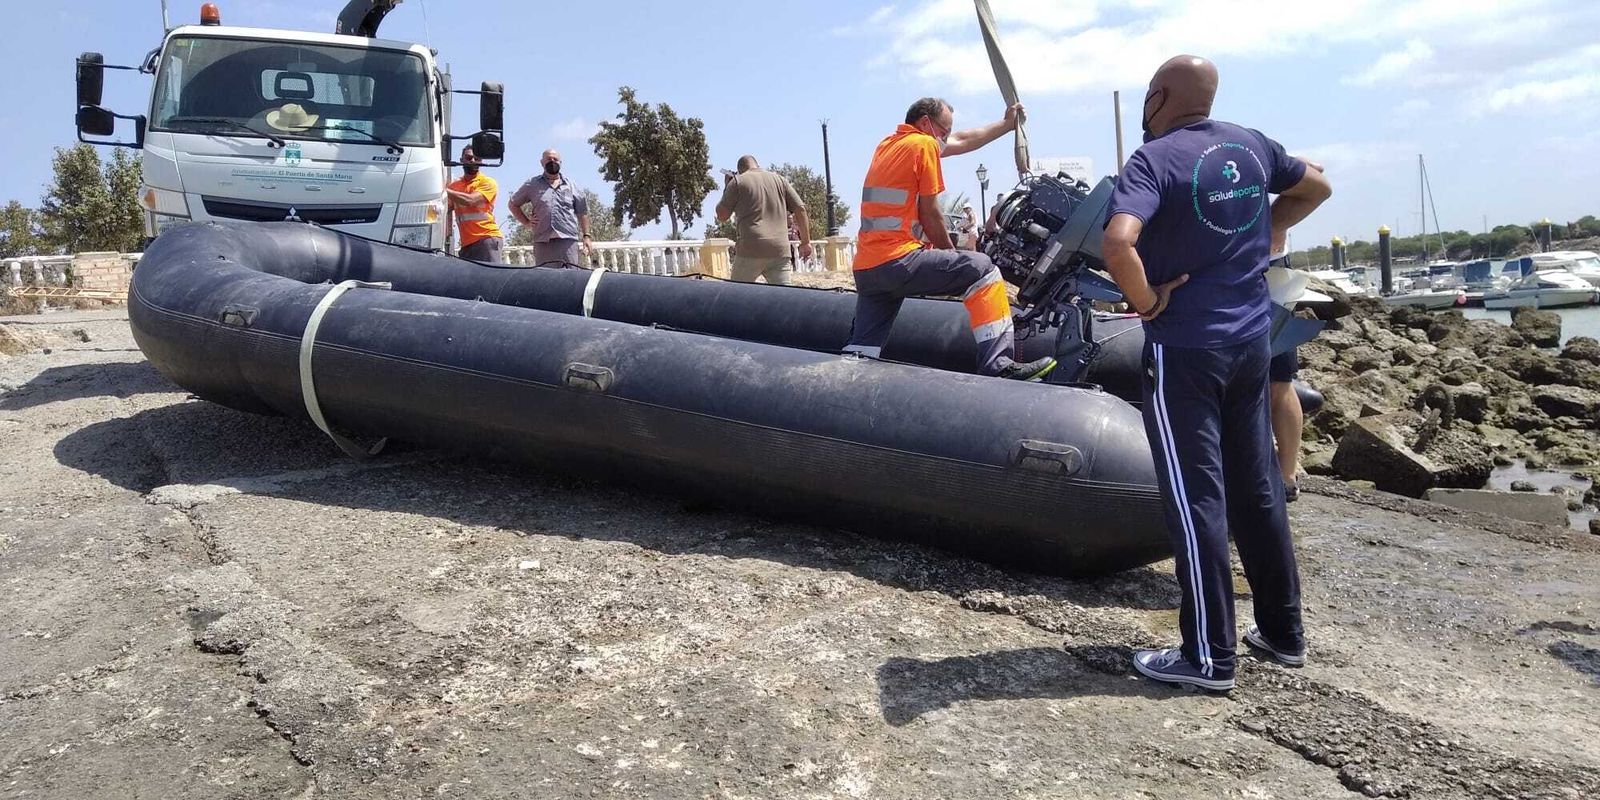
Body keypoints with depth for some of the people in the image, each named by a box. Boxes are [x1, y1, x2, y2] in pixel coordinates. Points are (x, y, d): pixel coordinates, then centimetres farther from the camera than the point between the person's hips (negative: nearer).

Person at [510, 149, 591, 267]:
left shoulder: (570, 185, 18)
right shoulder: (532, 184, 16)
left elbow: (582, 211, 18)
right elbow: (513, 204, 22)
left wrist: (586, 236, 10)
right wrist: (526, 222, 9)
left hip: (568, 240, 0)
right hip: (543, 241, 0)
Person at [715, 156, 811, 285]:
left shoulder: (738, 181, 6)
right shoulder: (779, 179, 16)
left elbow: (721, 216, 8)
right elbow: (800, 209, 11)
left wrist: (726, 189, 22)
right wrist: (805, 242, 15)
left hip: (750, 250, -3)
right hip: (780, 250, 3)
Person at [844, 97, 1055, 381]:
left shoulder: (888, 144, 24)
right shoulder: (924, 144, -1)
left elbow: (963, 141, 34)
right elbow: (930, 213, -2)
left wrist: (1006, 124, 42)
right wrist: (950, 253, 12)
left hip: (864, 267, 9)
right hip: (898, 259, -9)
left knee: (861, 352, 8)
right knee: (980, 269, -3)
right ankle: (998, 364, -13)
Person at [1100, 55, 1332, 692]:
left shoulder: (1155, 158, -14)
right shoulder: (1251, 147, 7)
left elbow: (1117, 242, -32)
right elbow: (1315, 187, 26)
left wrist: (1148, 301, -16)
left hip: (1184, 349, -7)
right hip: (1251, 340, 7)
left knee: (1195, 497, 0)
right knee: (1257, 488, 16)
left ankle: (1208, 656, 8)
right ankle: (1283, 631, 27)